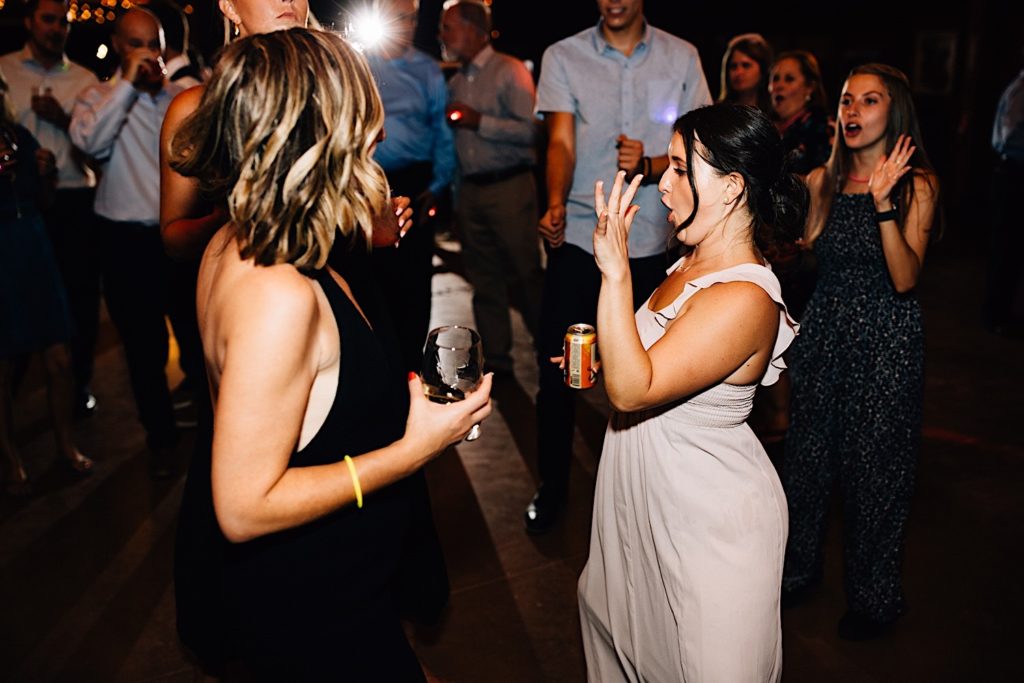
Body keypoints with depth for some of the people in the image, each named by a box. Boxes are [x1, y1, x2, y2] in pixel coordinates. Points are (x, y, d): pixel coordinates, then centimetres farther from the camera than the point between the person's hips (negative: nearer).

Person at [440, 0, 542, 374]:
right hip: (469, 189, 7)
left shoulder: (509, 70, -4)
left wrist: (479, 121, -14)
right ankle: (496, 360, 18)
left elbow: (530, 129, -15)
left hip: (508, 186, -6)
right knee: (484, 280, 9)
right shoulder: (455, 82, 17)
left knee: (527, 273, -4)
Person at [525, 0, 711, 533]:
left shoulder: (681, 58, 5)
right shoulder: (563, 56, 2)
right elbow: (561, 143, -9)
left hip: (651, 241, 1)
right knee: (556, 369, 1)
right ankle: (552, 484, 21)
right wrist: (555, 204, -29)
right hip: (578, 236, -1)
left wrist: (650, 165, -18)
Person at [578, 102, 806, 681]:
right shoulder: (694, 261, 1)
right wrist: (602, 355, 0)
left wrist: (616, 271, -36)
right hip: (651, 503, 10)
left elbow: (632, 390, -34)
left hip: (711, 522, -9)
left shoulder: (746, 300, -29)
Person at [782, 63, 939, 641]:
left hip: (886, 342, -4)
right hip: (825, 331, 4)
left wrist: (883, 203, -28)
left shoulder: (917, 184, -9)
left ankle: (875, 597, 26)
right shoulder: (823, 180, 4)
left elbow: (906, 279, -19)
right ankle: (799, 567, 36)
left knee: (875, 466, 5)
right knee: (808, 454, 14)